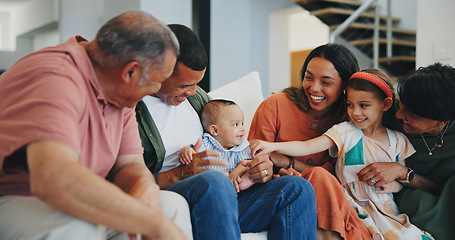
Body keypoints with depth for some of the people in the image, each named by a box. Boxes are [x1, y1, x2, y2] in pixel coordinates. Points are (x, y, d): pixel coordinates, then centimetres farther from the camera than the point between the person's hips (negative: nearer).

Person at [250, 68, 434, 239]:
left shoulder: (398, 141, 7)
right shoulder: (345, 132, 0)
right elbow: (307, 147, -10)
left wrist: (395, 185, -8)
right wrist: (272, 146, -23)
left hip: (386, 209, 2)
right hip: (353, 208, -2)